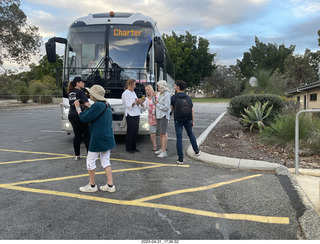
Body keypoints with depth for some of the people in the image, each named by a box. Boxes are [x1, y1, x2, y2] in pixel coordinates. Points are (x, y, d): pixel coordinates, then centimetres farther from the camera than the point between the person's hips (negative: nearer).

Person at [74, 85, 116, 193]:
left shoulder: (97, 106, -19)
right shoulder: (106, 105, 11)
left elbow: (84, 118, -16)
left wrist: (78, 108, -3)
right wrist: (87, 106, 16)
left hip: (98, 138, -9)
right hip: (107, 138, 9)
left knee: (90, 161, 6)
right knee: (105, 161, 14)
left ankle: (92, 186, 17)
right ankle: (110, 185, 15)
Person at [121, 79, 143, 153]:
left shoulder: (133, 93, 18)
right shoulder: (125, 94, -6)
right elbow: (128, 105, -15)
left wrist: (139, 102, -2)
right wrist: (135, 102, -31)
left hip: (136, 115, 8)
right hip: (130, 115, -8)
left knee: (135, 132, 9)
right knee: (130, 132, -3)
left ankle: (134, 147, 18)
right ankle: (128, 148, 7)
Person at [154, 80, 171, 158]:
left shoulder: (167, 95, -13)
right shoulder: (160, 94, 14)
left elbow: (166, 107, -18)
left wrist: (157, 104, -11)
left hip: (164, 116, -9)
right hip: (159, 116, 9)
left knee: (163, 134, -7)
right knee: (161, 133, 14)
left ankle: (164, 152, -3)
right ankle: (162, 149, 24)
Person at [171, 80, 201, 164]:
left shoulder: (173, 98, -10)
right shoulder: (188, 97, 0)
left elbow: (172, 109, 3)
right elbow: (192, 111, 1)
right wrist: (193, 121, 9)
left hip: (178, 120, -3)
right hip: (188, 120, 3)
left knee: (179, 139, 1)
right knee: (190, 134, 25)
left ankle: (180, 159, 3)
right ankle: (196, 151, 36)